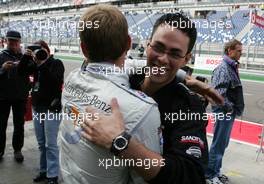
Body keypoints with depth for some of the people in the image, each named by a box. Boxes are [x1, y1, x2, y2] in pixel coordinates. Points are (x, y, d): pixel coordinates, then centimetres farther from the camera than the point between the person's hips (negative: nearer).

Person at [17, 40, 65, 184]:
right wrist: (26, 57, -11)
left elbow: (55, 79, -22)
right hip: (37, 107, 6)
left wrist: (43, 63, -24)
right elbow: (20, 72, 1)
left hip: (51, 109, -6)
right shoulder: (35, 64, 9)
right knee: (41, 143, 13)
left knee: (50, 144, -4)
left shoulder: (56, 63, -6)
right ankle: (44, 170, 25)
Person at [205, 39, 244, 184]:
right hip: (223, 111, -10)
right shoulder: (223, 68, -17)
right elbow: (219, 93, -25)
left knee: (223, 143, 18)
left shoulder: (232, 67, 13)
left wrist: (236, 109, 11)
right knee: (219, 143, -1)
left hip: (230, 112, 10)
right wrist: (229, 108, -16)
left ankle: (215, 172, 32)